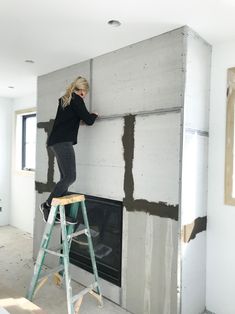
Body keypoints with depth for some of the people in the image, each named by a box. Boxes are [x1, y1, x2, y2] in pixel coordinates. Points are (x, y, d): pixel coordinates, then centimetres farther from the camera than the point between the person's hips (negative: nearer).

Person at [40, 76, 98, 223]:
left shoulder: (64, 99, 22)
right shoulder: (77, 99, -4)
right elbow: (88, 120, -8)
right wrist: (94, 115, 13)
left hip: (56, 141, 9)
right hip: (63, 142, -9)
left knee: (66, 177, 6)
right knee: (70, 177, -9)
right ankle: (47, 205, -1)